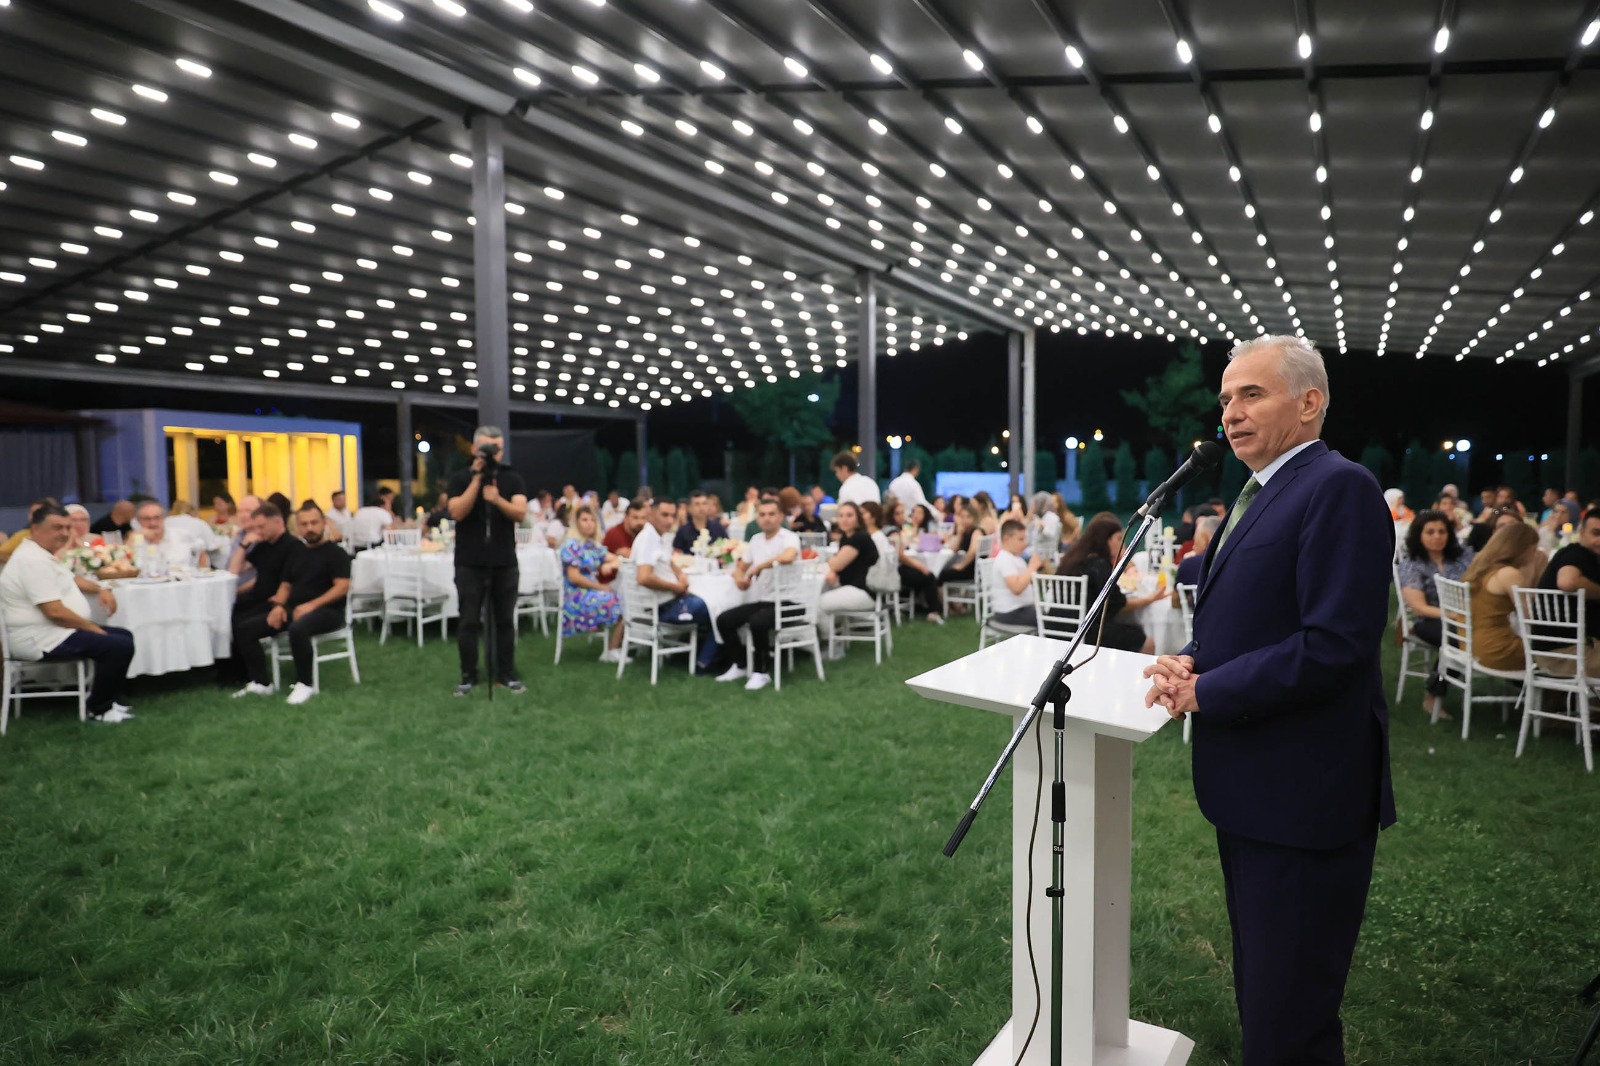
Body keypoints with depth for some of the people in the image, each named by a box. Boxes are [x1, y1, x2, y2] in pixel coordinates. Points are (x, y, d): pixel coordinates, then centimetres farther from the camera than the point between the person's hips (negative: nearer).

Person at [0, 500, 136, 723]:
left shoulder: (42, 554, 13)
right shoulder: (33, 560, -21)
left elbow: (71, 580, 29)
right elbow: (55, 612, -26)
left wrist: (100, 589, 9)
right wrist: (92, 628, -14)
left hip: (52, 632, 11)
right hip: (40, 640, -11)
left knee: (125, 636, 12)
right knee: (120, 647, -22)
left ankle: (109, 699, 15)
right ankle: (100, 709, -4)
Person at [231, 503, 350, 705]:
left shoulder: (335, 552, -3)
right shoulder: (296, 551, 17)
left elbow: (342, 587, -13)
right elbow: (286, 584, 19)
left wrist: (311, 605, -22)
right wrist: (279, 605, -2)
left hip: (326, 610, -7)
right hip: (294, 608, 7)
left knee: (297, 630, -38)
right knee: (244, 629, -6)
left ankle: (304, 684, -21)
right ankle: (261, 682, -1)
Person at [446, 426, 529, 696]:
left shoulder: (513, 479, 3)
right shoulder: (461, 479, 2)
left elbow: (520, 513, -11)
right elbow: (457, 513, -14)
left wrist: (497, 499, -30)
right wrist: (477, 479, -17)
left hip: (505, 563, 1)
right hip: (470, 564, -1)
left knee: (505, 620, 6)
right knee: (469, 622, 2)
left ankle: (506, 674, 14)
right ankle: (468, 676, 13)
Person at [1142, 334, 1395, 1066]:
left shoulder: (1340, 489, -17)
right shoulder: (1259, 494, 14)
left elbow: (1334, 645, -25)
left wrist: (1204, 691, -17)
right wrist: (1192, 661, -1)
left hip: (1302, 793, -9)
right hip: (1252, 786, 9)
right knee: (1259, 988, 24)